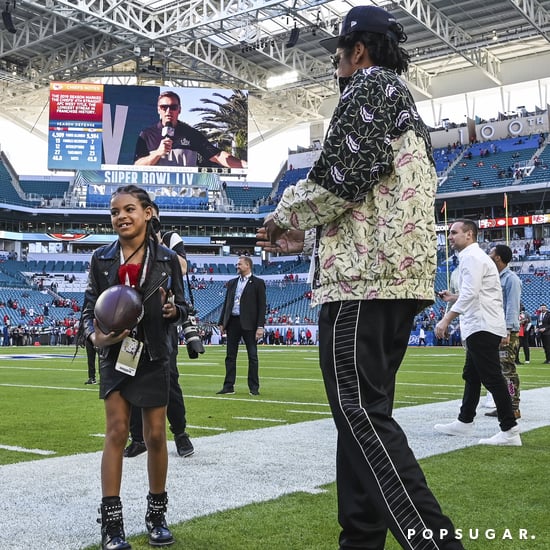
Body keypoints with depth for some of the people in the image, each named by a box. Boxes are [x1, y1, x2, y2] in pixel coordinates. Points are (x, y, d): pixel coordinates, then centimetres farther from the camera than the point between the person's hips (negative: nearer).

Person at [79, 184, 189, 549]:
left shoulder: (166, 259, -1)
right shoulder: (102, 259, 2)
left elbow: (182, 309, 5)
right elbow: (89, 308, 2)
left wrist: (174, 310, -18)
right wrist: (95, 336, -18)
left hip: (154, 356, 0)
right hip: (116, 355, 1)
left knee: (155, 435, 6)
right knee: (116, 431, -4)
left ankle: (157, 515, 22)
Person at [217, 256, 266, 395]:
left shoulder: (258, 283, 0)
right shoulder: (232, 283, 15)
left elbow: (262, 306, -5)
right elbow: (226, 303, 16)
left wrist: (260, 326, -12)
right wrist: (222, 322, 9)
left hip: (249, 323, -5)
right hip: (232, 322, 5)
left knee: (252, 356, 1)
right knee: (230, 355, 6)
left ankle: (254, 387, 8)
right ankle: (229, 386, 11)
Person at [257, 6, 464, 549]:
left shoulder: (370, 87, 0)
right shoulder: (408, 109, 29)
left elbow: (341, 177, -15)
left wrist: (284, 215, 3)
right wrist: (302, 238, 25)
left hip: (363, 279, -10)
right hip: (402, 278, 10)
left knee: (361, 414, -11)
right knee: (362, 414, 11)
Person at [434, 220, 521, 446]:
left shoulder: (471, 257, -12)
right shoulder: (475, 256, 20)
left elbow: (470, 294, -24)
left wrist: (446, 319, -26)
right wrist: (453, 297, 18)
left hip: (483, 327, -11)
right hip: (479, 326, 11)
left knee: (492, 379, -11)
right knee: (471, 376, 17)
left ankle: (510, 431, -10)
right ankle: (465, 422, 26)